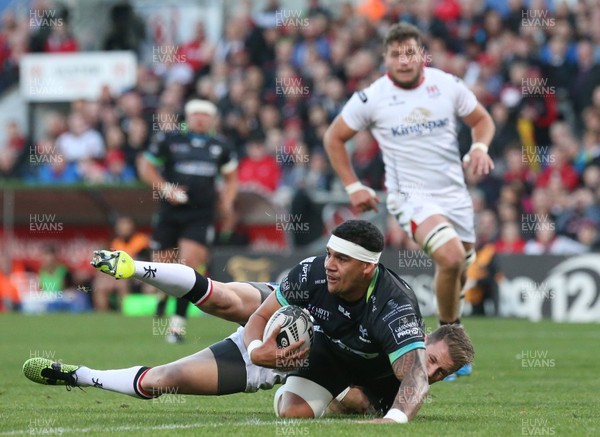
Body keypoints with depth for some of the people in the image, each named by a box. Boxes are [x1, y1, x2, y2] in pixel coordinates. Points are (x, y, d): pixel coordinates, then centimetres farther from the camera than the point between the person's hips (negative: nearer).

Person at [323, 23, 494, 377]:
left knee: (458, 274, 10)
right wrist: (353, 186, 0)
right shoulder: (371, 98, -8)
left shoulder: (448, 85, -2)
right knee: (451, 257, -26)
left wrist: (480, 147, -9)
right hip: (411, 196, -4)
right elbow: (334, 138, 5)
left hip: (455, 192, 4)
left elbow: (482, 119, 13)